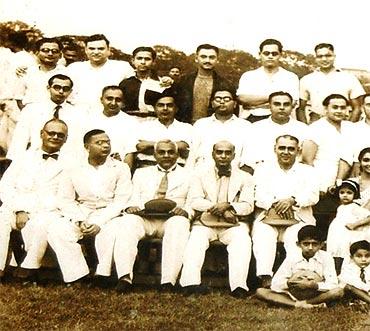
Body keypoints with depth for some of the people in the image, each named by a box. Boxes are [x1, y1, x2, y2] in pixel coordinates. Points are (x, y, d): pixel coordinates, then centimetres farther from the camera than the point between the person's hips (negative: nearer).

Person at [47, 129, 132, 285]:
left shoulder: (120, 168, 6)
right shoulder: (73, 170, 11)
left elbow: (121, 200, -3)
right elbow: (65, 200, 5)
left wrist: (99, 223, -16)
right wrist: (79, 221, -14)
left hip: (109, 215, -2)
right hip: (80, 215, 2)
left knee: (111, 232, -36)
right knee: (56, 231, -25)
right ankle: (79, 277, -23)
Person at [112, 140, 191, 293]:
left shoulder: (188, 175, 19)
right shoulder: (141, 173, 26)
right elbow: (134, 199, 17)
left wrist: (184, 210, -16)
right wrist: (131, 207, -8)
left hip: (172, 219, -1)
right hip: (144, 219, 2)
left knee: (180, 223, -36)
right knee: (128, 220, -32)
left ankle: (168, 283, -42)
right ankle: (125, 277, -40)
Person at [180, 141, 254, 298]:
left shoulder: (245, 177, 15)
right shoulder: (201, 175, 15)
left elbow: (248, 206, 4)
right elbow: (194, 201, 1)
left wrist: (228, 206, -16)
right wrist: (219, 210, -12)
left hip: (233, 224, 0)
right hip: (205, 222, 0)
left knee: (242, 240, -32)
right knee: (196, 239, -31)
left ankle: (239, 286, -43)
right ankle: (191, 283, -44)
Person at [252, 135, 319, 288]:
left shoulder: (307, 171, 21)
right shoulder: (263, 169, 21)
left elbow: (313, 195, 4)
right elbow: (258, 194, 3)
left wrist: (292, 200, -14)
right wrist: (274, 204, -16)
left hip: (298, 220, 0)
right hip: (267, 219, 0)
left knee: (298, 238, -33)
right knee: (263, 236, -32)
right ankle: (265, 280, -42)